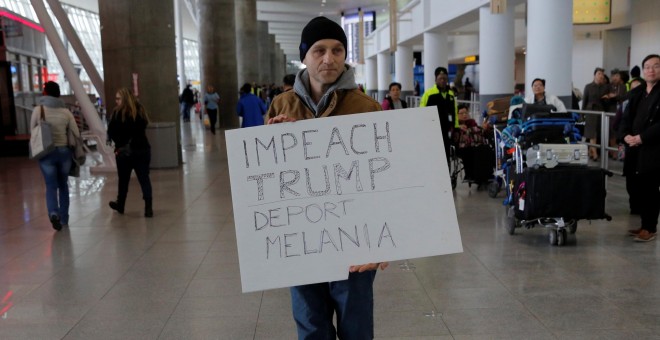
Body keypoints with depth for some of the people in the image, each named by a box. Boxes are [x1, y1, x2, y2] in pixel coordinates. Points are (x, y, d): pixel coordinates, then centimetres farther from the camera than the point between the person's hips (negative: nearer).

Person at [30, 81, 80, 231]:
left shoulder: (38, 109, -6)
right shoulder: (66, 111, -2)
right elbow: (76, 134, 1)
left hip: (46, 153, -2)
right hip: (64, 151, 2)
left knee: (51, 186, 5)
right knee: (63, 185, 15)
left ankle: (53, 213, -20)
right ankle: (64, 219, 21)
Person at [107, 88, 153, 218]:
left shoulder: (118, 112, -11)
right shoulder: (140, 110, 3)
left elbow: (111, 132, -10)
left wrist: (120, 143, 4)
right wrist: (135, 141, 11)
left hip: (124, 150, -3)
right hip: (143, 149, 3)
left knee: (123, 179, 14)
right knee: (144, 178, 2)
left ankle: (120, 205, 31)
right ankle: (148, 207, -9)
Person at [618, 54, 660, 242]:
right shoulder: (636, 92, 16)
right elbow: (626, 117, 12)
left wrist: (641, 137, -18)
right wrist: (625, 135, -6)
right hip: (634, 149, 6)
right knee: (634, 187, 8)